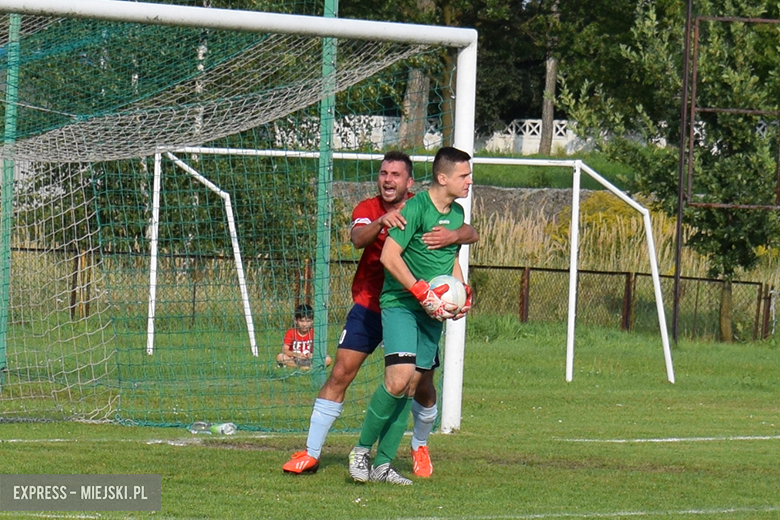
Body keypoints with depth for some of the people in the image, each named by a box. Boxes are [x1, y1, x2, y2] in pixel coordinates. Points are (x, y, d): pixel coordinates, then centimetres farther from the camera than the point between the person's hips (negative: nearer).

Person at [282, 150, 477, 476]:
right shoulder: (368, 209, -3)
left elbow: (471, 234, -14)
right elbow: (357, 239, -24)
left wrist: (453, 236, -37)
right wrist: (381, 222, -45)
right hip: (369, 305, 0)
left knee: (423, 385, 0)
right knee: (340, 374, -9)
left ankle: (420, 446, 29)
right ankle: (311, 454, -3)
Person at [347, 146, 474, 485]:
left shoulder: (457, 213, 12)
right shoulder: (416, 208, -13)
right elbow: (389, 256, -17)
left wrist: (463, 293, 9)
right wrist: (423, 293, -19)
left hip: (432, 312, 7)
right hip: (400, 303, -7)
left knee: (411, 387, 4)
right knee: (399, 378, -20)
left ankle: (383, 464, 9)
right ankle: (362, 450, -4)